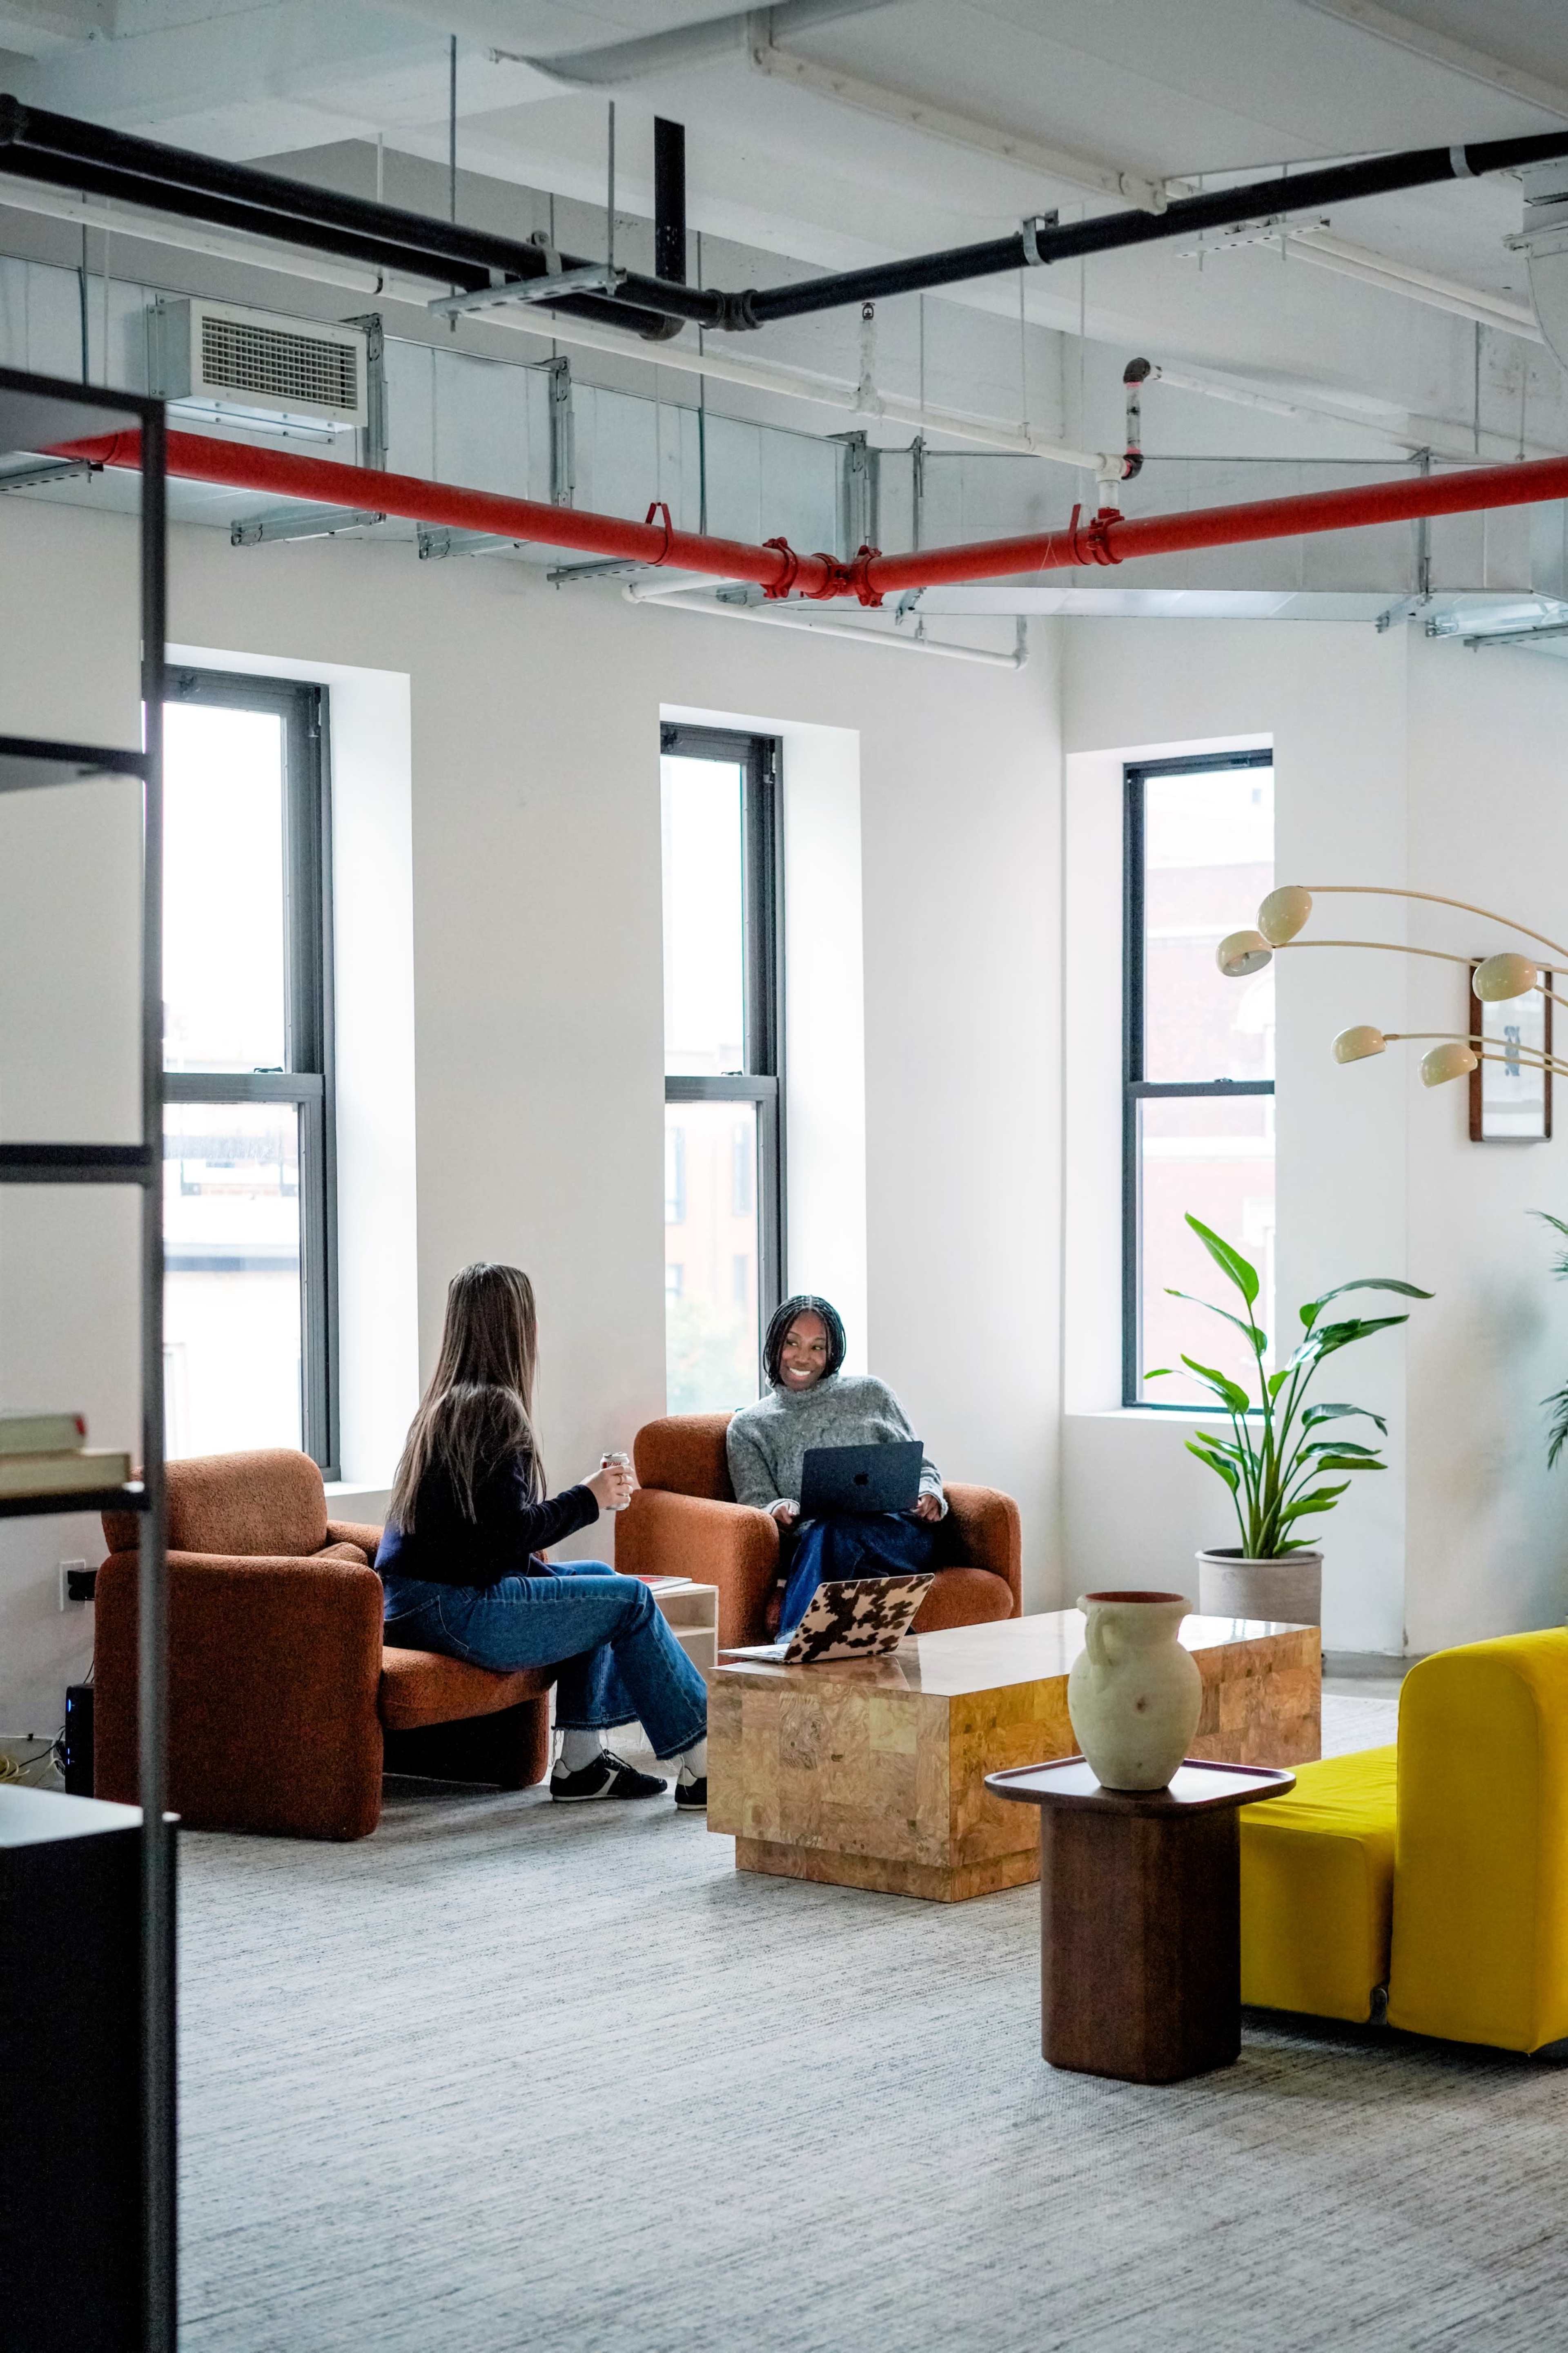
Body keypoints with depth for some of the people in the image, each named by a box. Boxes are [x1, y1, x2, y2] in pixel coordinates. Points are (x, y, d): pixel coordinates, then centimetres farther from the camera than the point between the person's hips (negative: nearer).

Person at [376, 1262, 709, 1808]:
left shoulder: (446, 1403, 15)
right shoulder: (493, 1407, -14)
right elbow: (514, 1534, -18)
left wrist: (591, 1497, 13)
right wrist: (589, 1499, -3)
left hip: (415, 1601, 10)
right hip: (449, 1609, -10)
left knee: (598, 1579, 21)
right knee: (631, 1600, -3)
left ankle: (581, 1761, 16)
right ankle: (700, 1762, 4)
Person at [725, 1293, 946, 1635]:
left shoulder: (871, 1394, 21)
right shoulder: (748, 1427, 19)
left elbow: (921, 1467, 22)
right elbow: (755, 1503, 8)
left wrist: (929, 1496, -2)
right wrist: (777, 1510, -17)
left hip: (900, 1533, 0)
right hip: (811, 1541, 0)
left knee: (835, 1532, -37)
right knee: (819, 1536, -40)